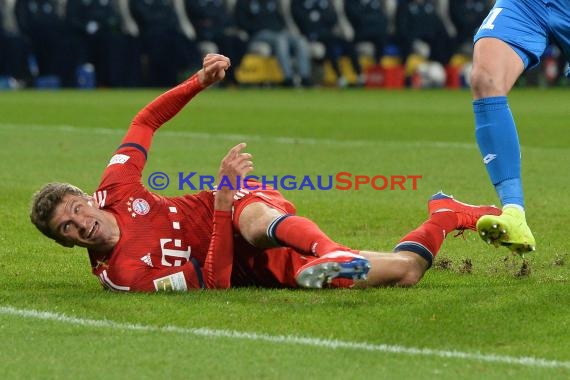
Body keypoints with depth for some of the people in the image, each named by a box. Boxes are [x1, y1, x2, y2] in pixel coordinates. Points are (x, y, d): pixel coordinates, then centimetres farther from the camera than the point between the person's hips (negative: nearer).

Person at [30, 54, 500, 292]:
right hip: (248, 267, -3)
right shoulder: (122, 275, -19)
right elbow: (213, 282, -24)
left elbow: (146, 120, 11)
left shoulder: (116, 189, -5)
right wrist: (222, 197, -34)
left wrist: (200, 81, -4)